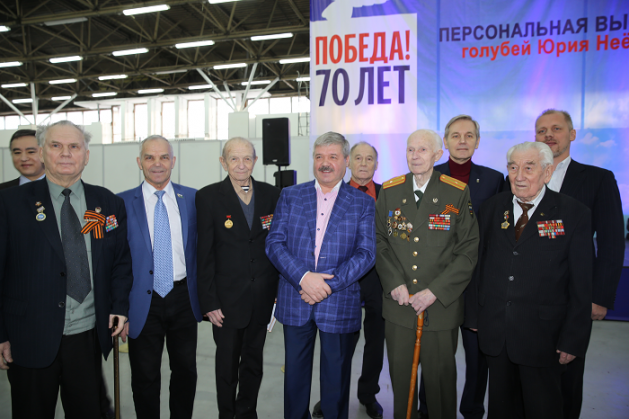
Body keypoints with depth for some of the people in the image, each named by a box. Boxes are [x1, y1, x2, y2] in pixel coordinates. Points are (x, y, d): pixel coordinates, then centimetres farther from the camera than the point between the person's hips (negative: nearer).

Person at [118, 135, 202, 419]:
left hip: (182, 298, 2)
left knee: (186, 371, 16)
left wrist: (202, 295, 3)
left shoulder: (191, 198, 2)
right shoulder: (122, 203, -3)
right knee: (145, 377, 12)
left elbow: (198, 249, 6)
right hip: (143, 303, -2)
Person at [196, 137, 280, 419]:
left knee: (253, 361, 18)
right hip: (228, 297, -2)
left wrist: (281, 289, 4)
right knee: (227, 364, 12)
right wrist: (209, 301, -9)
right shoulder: (208, 197, -6)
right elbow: (205, 254, -8)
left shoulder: (271, 195, 1)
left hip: (262, 297, 3)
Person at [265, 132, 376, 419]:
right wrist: (303, 277, -16)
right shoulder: (290, 196, 5)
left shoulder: (363, 204, 2)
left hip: (339, 305, -1)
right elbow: (274, 243, -2)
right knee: (295, 374, 15)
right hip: (295, 303, 2)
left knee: (336, 379, 13)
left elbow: (366, 253, -6)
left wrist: (329, 285, -16)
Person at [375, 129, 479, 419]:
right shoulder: (389, 191, 4)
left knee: (440, 377, 11)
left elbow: (469, 251, -6)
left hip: (441, 305, -2)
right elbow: (379, 242, 6)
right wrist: (394, 284, -7)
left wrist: (435, 291, -13)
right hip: (398, 302, 2)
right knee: (400, 373, 14)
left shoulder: (458, 193, -5)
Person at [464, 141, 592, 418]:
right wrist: (474, 314, 5)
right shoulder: (491, 208, 3)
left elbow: (581, 285, -7)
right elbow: (479, 264, 5)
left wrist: (573, 339, -7)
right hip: (494, 331, 3)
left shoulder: (574, 214, -7)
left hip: (542, 334, -3)